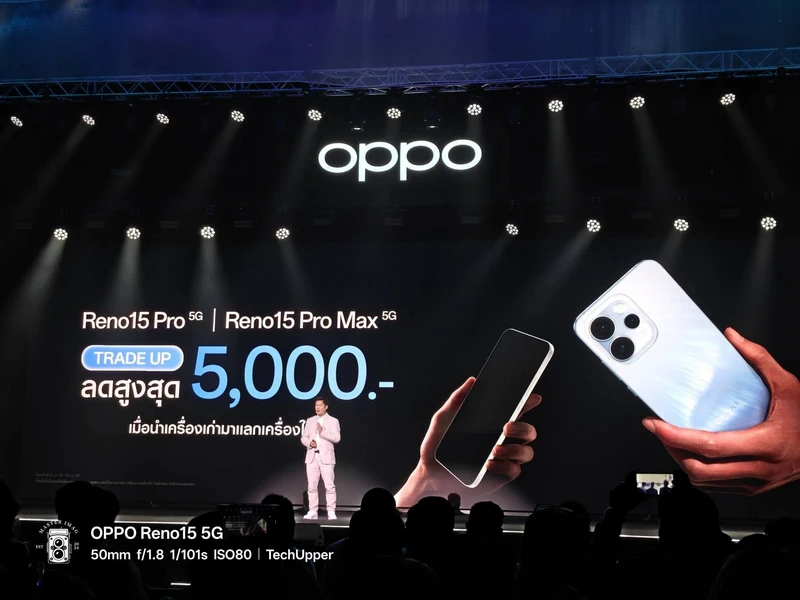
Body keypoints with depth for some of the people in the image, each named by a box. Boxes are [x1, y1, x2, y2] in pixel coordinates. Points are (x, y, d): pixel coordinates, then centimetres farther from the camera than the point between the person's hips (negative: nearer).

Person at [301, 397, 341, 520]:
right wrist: (309, 443, -8)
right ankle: (313, 511, 8)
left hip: (326, 456, -4)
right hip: (311, 456, 4)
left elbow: (336, 438, -9)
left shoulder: (333, 421, 2)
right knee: (312, 486, 3)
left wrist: (323, 432, -19)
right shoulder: (310, 421, 14)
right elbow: (303, 437, 13)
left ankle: (331, 512, -5)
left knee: (329, 485, -7)